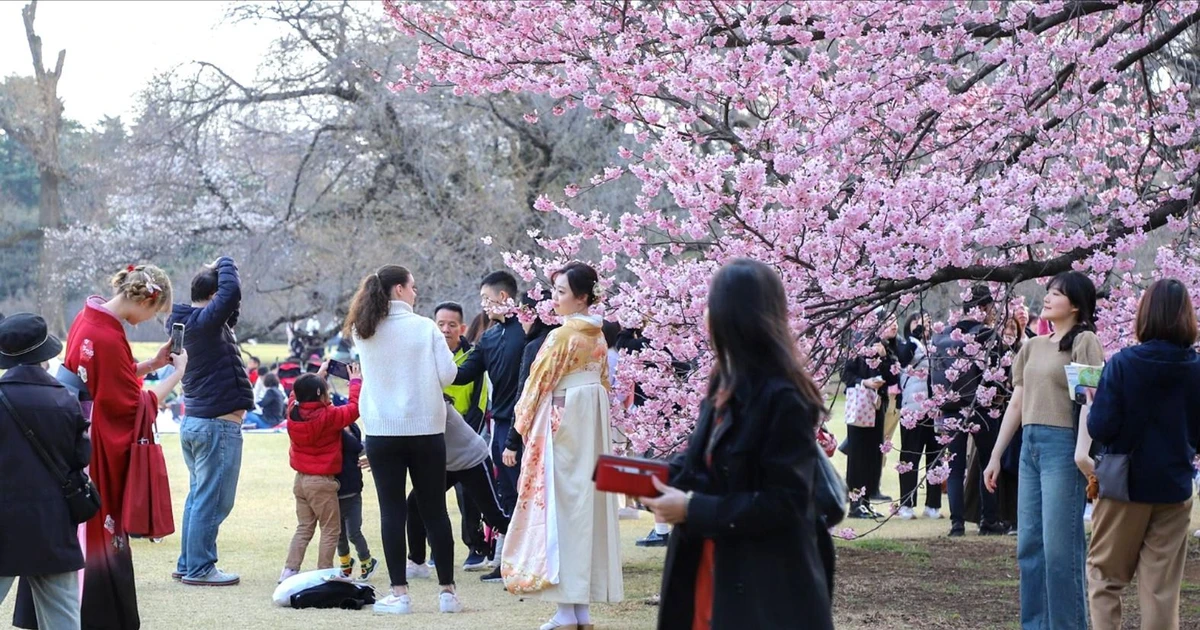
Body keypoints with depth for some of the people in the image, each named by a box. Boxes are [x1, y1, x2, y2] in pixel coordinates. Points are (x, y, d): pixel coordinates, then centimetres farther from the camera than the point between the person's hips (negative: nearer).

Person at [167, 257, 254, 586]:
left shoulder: (186, 322, 10)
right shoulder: (204, 322, -18)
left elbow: (229, 301, 22)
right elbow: (231, 293, -32)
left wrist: (216, 272, 5)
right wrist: (225, 264, -12)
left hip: (193, 421, 10)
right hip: (218, 424, -10)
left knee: (198, 496, 17)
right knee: (212, 501, -3)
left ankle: (187, 564, 22)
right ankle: (199, 568, 1)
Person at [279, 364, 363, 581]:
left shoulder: (293, 412, -1)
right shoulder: (328, 416, -18)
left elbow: (297, 394, 19)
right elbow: (354, 407, -11)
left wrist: (319, 374, 25)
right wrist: (356, 381, 3)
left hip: (301, 479, 7)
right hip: (321, 482, -7)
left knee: (304, 527, 17)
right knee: (331, 530, 4)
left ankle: (289, 570, 10)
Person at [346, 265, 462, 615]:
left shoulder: (363, 332, 2)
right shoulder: (425, 327, -6)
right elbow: (448, 374, -7)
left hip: (381, 431, 1)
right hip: (425, 428, -1)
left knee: (392, 511, 3)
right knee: (434, 510, 6)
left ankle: (399, 593, 0)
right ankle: (447, 592, 10)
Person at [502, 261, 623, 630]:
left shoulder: (563, 336, -15)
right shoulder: (598, 336, 10)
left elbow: (539, 382, -9)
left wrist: (523, 422, 5)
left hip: (561, 422, -8)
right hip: (592, 426, 8)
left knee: (560, 503, -4)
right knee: (587, 505, 9)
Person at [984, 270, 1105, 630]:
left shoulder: (1084, 342, -4)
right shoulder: (1033, 347, 17)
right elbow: (1017, 403, 20)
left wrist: (1083, 450, -28)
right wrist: (995, 456, 18)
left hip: (1063, 446, -7)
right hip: (1030, 445, 7)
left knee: (1060, 544, -8)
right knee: (1029, 543, 8)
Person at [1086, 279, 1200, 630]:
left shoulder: (1123, 364, -15)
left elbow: (1101, 428, -16)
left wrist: (1092, 403, 2)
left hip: (1126, 483, -2)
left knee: (1104, 575, 11)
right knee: (1162, 588, 7)